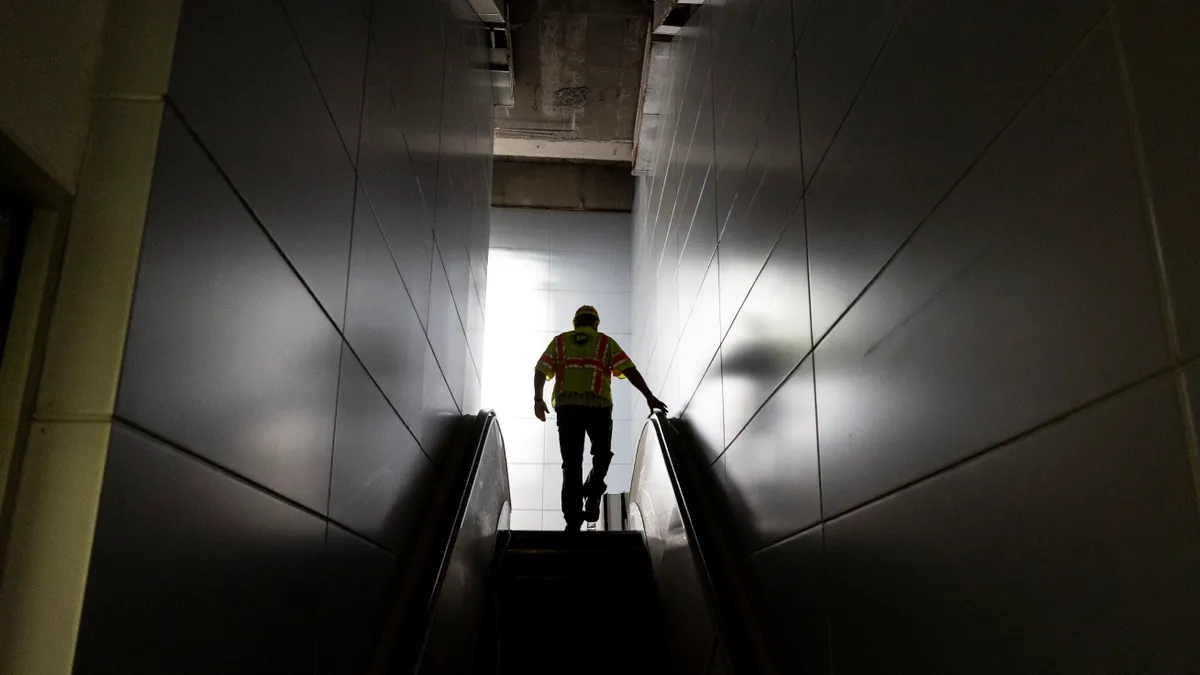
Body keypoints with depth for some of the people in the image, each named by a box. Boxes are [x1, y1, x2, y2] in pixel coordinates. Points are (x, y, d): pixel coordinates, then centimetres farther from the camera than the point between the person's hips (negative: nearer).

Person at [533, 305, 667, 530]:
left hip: (567, 405, 1)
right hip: (599, 405, -1)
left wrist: (538, 398, 12)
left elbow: (540, 370, 7)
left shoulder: (560, 340, 19)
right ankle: (592, 492, -4)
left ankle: (573, 516, 1)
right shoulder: (606, 342, 15)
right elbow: (629, 370, 4)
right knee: (602, 454, 19)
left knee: (572, 461, 6)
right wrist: (649, 396, 1)